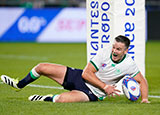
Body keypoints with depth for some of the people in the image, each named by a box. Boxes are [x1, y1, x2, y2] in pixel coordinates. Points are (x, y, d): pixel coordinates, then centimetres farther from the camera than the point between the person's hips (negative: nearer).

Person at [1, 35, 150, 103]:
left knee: (61, 99, -36)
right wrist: (105, 86, -19)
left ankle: (47, 99, 0)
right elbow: (86, 73, -12)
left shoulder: (129, 65, -16)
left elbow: (142, 81, -2)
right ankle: (19, 85, 29)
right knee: (42, 67, 1)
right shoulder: (104, 53, -13)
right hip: (79, 77, 4)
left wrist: (144, 98, -17)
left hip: (91, 93, -3)